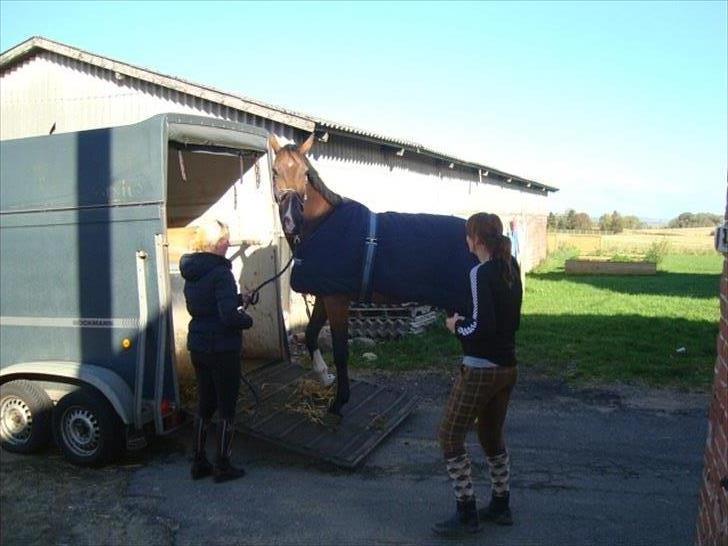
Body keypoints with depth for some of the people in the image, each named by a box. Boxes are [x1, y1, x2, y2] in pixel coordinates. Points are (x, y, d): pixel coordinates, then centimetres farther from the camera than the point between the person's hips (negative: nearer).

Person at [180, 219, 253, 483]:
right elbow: (229, 316, -26)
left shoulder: (190, 272, 6)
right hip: (222, 350, -7)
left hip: (198, 347, 8)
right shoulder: (220, 273, -20)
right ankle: (223, 466, 16)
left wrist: (236, 299, 11)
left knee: (204, 405, 19)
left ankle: (199, 463, 27)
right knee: (227, 409, 7)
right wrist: (248, 320, -6)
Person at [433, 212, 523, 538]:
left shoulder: (481, 274, -18)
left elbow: (482, 327, -25)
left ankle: (467, 514, 10)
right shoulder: (511, 270, 6)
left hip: (480, 370, -9)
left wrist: (456, 326, -8)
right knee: (492, 436, 22)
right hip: (506, 367, 9)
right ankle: (500, 506, 33)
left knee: (450, 437, 4)